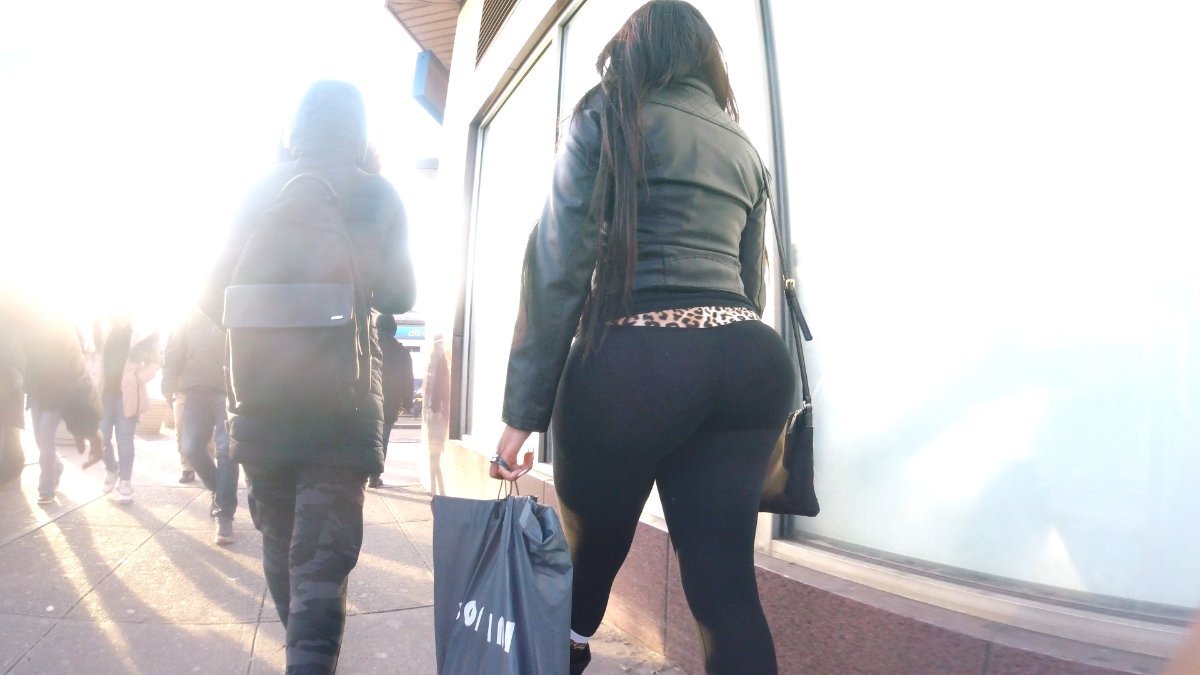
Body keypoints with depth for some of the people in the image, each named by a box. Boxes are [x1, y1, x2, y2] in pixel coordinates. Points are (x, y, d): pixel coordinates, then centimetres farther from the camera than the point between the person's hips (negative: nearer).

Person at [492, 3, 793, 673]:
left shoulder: (609, 114, 6)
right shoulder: (744, 144, 23)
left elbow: (559, 263, -4)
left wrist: (524, 411, -4)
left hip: (634, 360, -5)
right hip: (751, 361, 5)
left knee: (589, 554, 14)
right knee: (725, 582, 5)